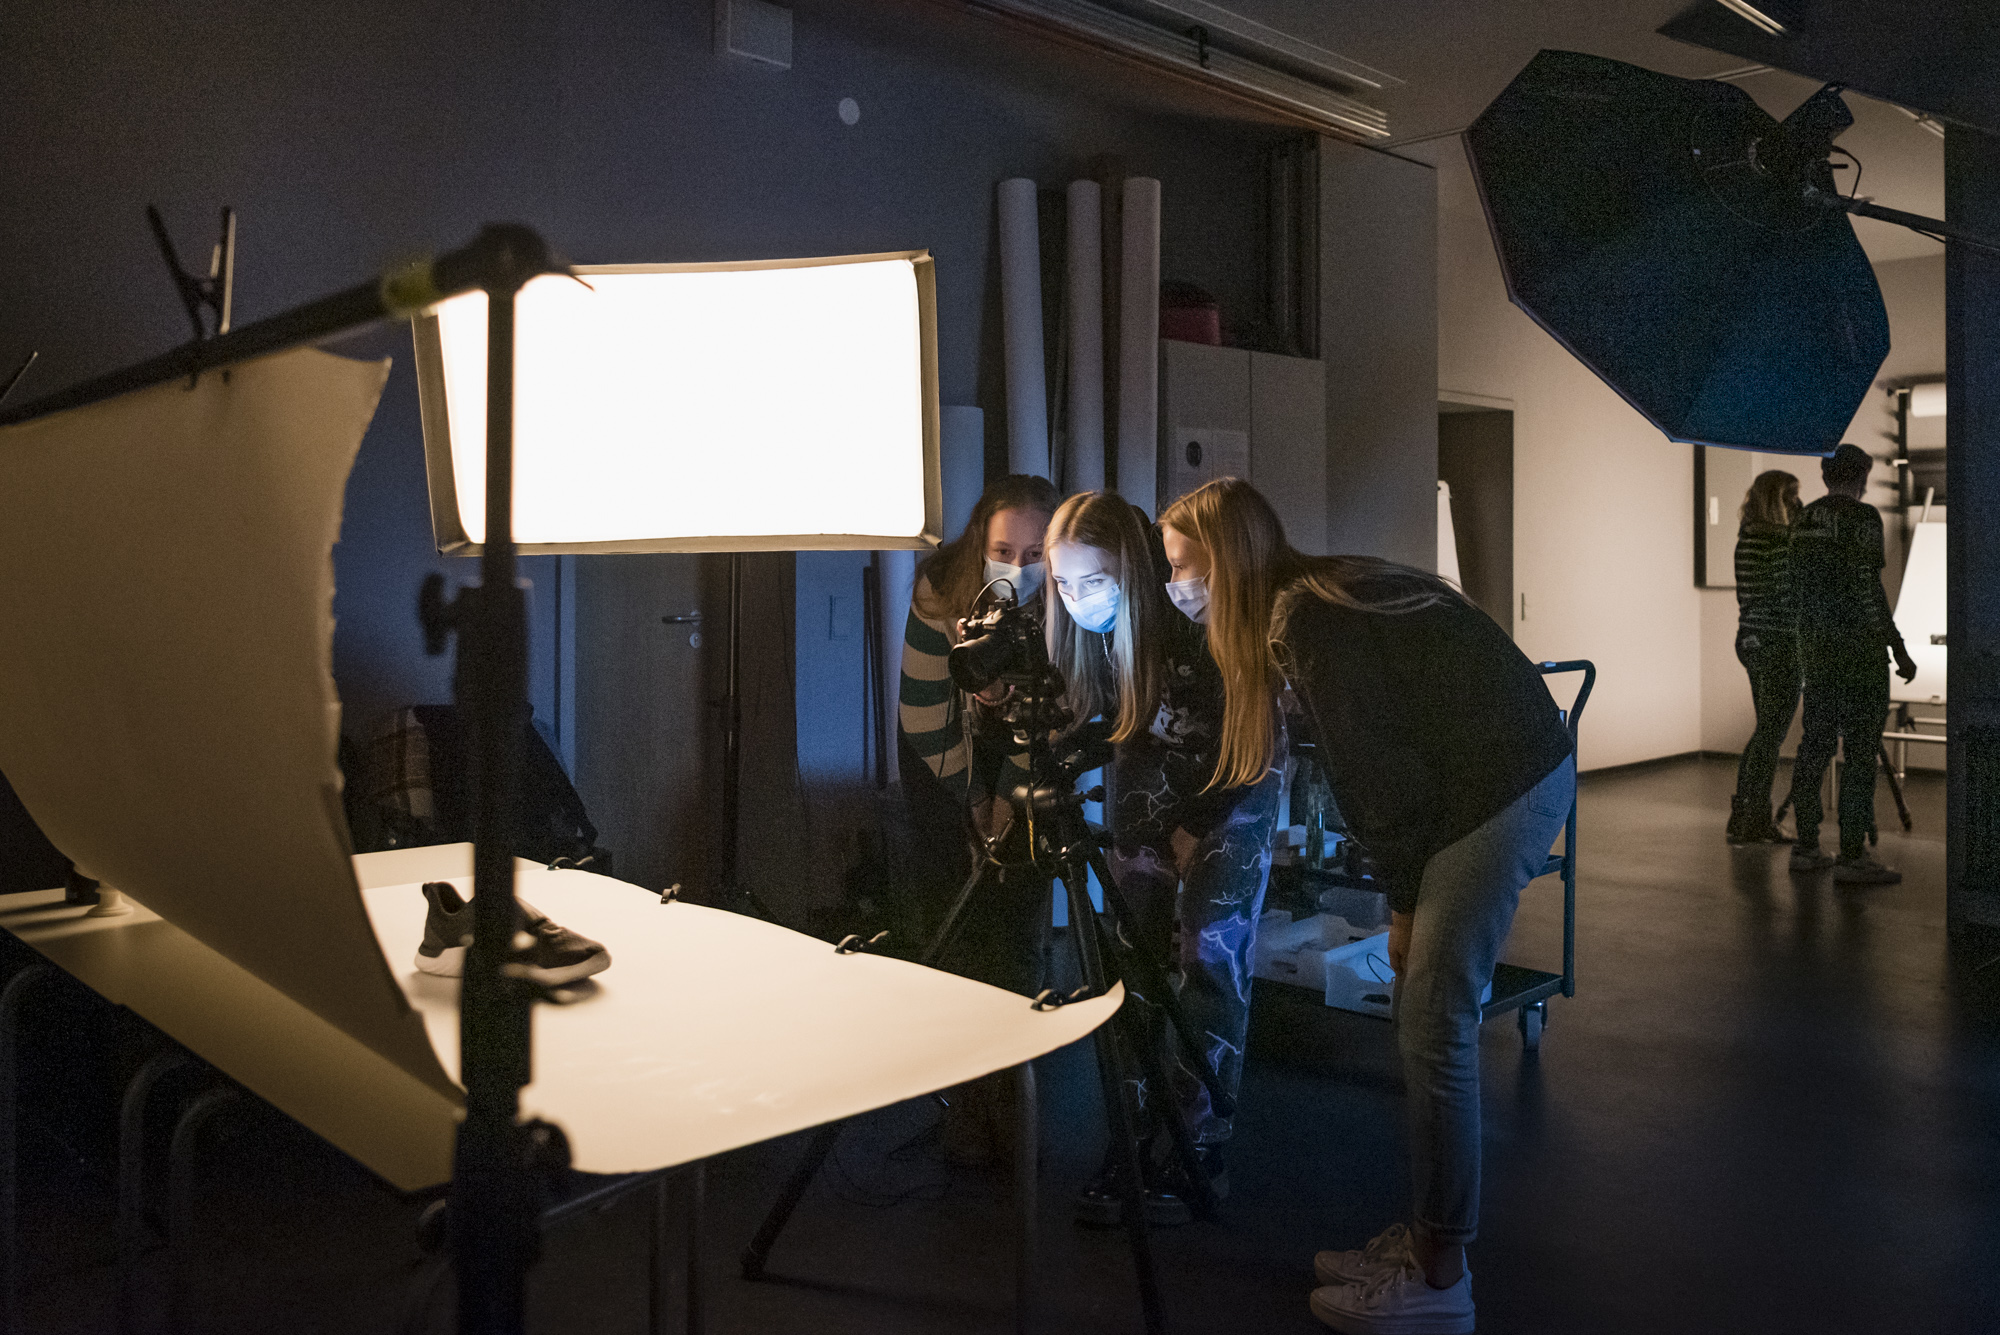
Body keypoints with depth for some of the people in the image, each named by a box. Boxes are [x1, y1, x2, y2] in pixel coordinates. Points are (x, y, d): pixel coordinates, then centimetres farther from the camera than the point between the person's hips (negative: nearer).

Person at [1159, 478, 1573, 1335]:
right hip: (1498, 780, 9)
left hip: (1506, 787, -9)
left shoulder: (1308, 621, -17)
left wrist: (1403, 901, -6)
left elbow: (1373, 765, -15)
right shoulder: (1315, 597, 12)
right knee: (1421, 1015, 12)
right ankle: (1427, 1234, 23)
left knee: (1433, 1027, -5)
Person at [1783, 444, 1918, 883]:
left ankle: (1806, 847, 15)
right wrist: (1900, 650, -12)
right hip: (1857, 646, -8)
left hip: (1814, 645, 8)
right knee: (1861, 750, -4)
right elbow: (1869, 590, -16)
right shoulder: (1863, 516, -11)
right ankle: (1852, 855, -4)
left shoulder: (1804, 520, 11)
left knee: (1815, 743, 11)